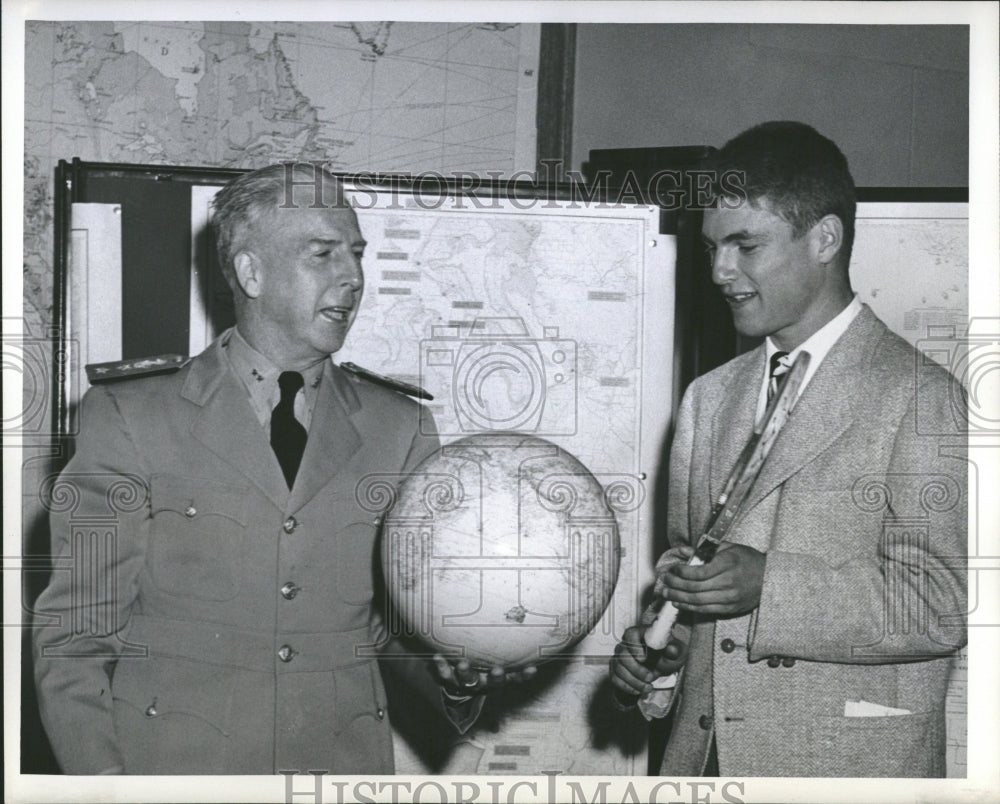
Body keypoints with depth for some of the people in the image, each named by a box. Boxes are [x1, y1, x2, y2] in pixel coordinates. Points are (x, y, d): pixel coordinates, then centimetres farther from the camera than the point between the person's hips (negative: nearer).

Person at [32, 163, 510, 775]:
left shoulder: (400, 429, 5)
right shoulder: (128, 419, -4)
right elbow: (74, 638, -3)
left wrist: (453, 674, -11)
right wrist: (106, 783, -14)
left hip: (345, 762, 2)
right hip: (169, 764, -2)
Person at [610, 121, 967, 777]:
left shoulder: (919, 398, -10)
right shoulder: (709, 398, 11)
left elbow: (944, 603, -16)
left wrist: (768, 583, -25)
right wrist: (662, 648, -1)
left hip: (847, 768, -5)